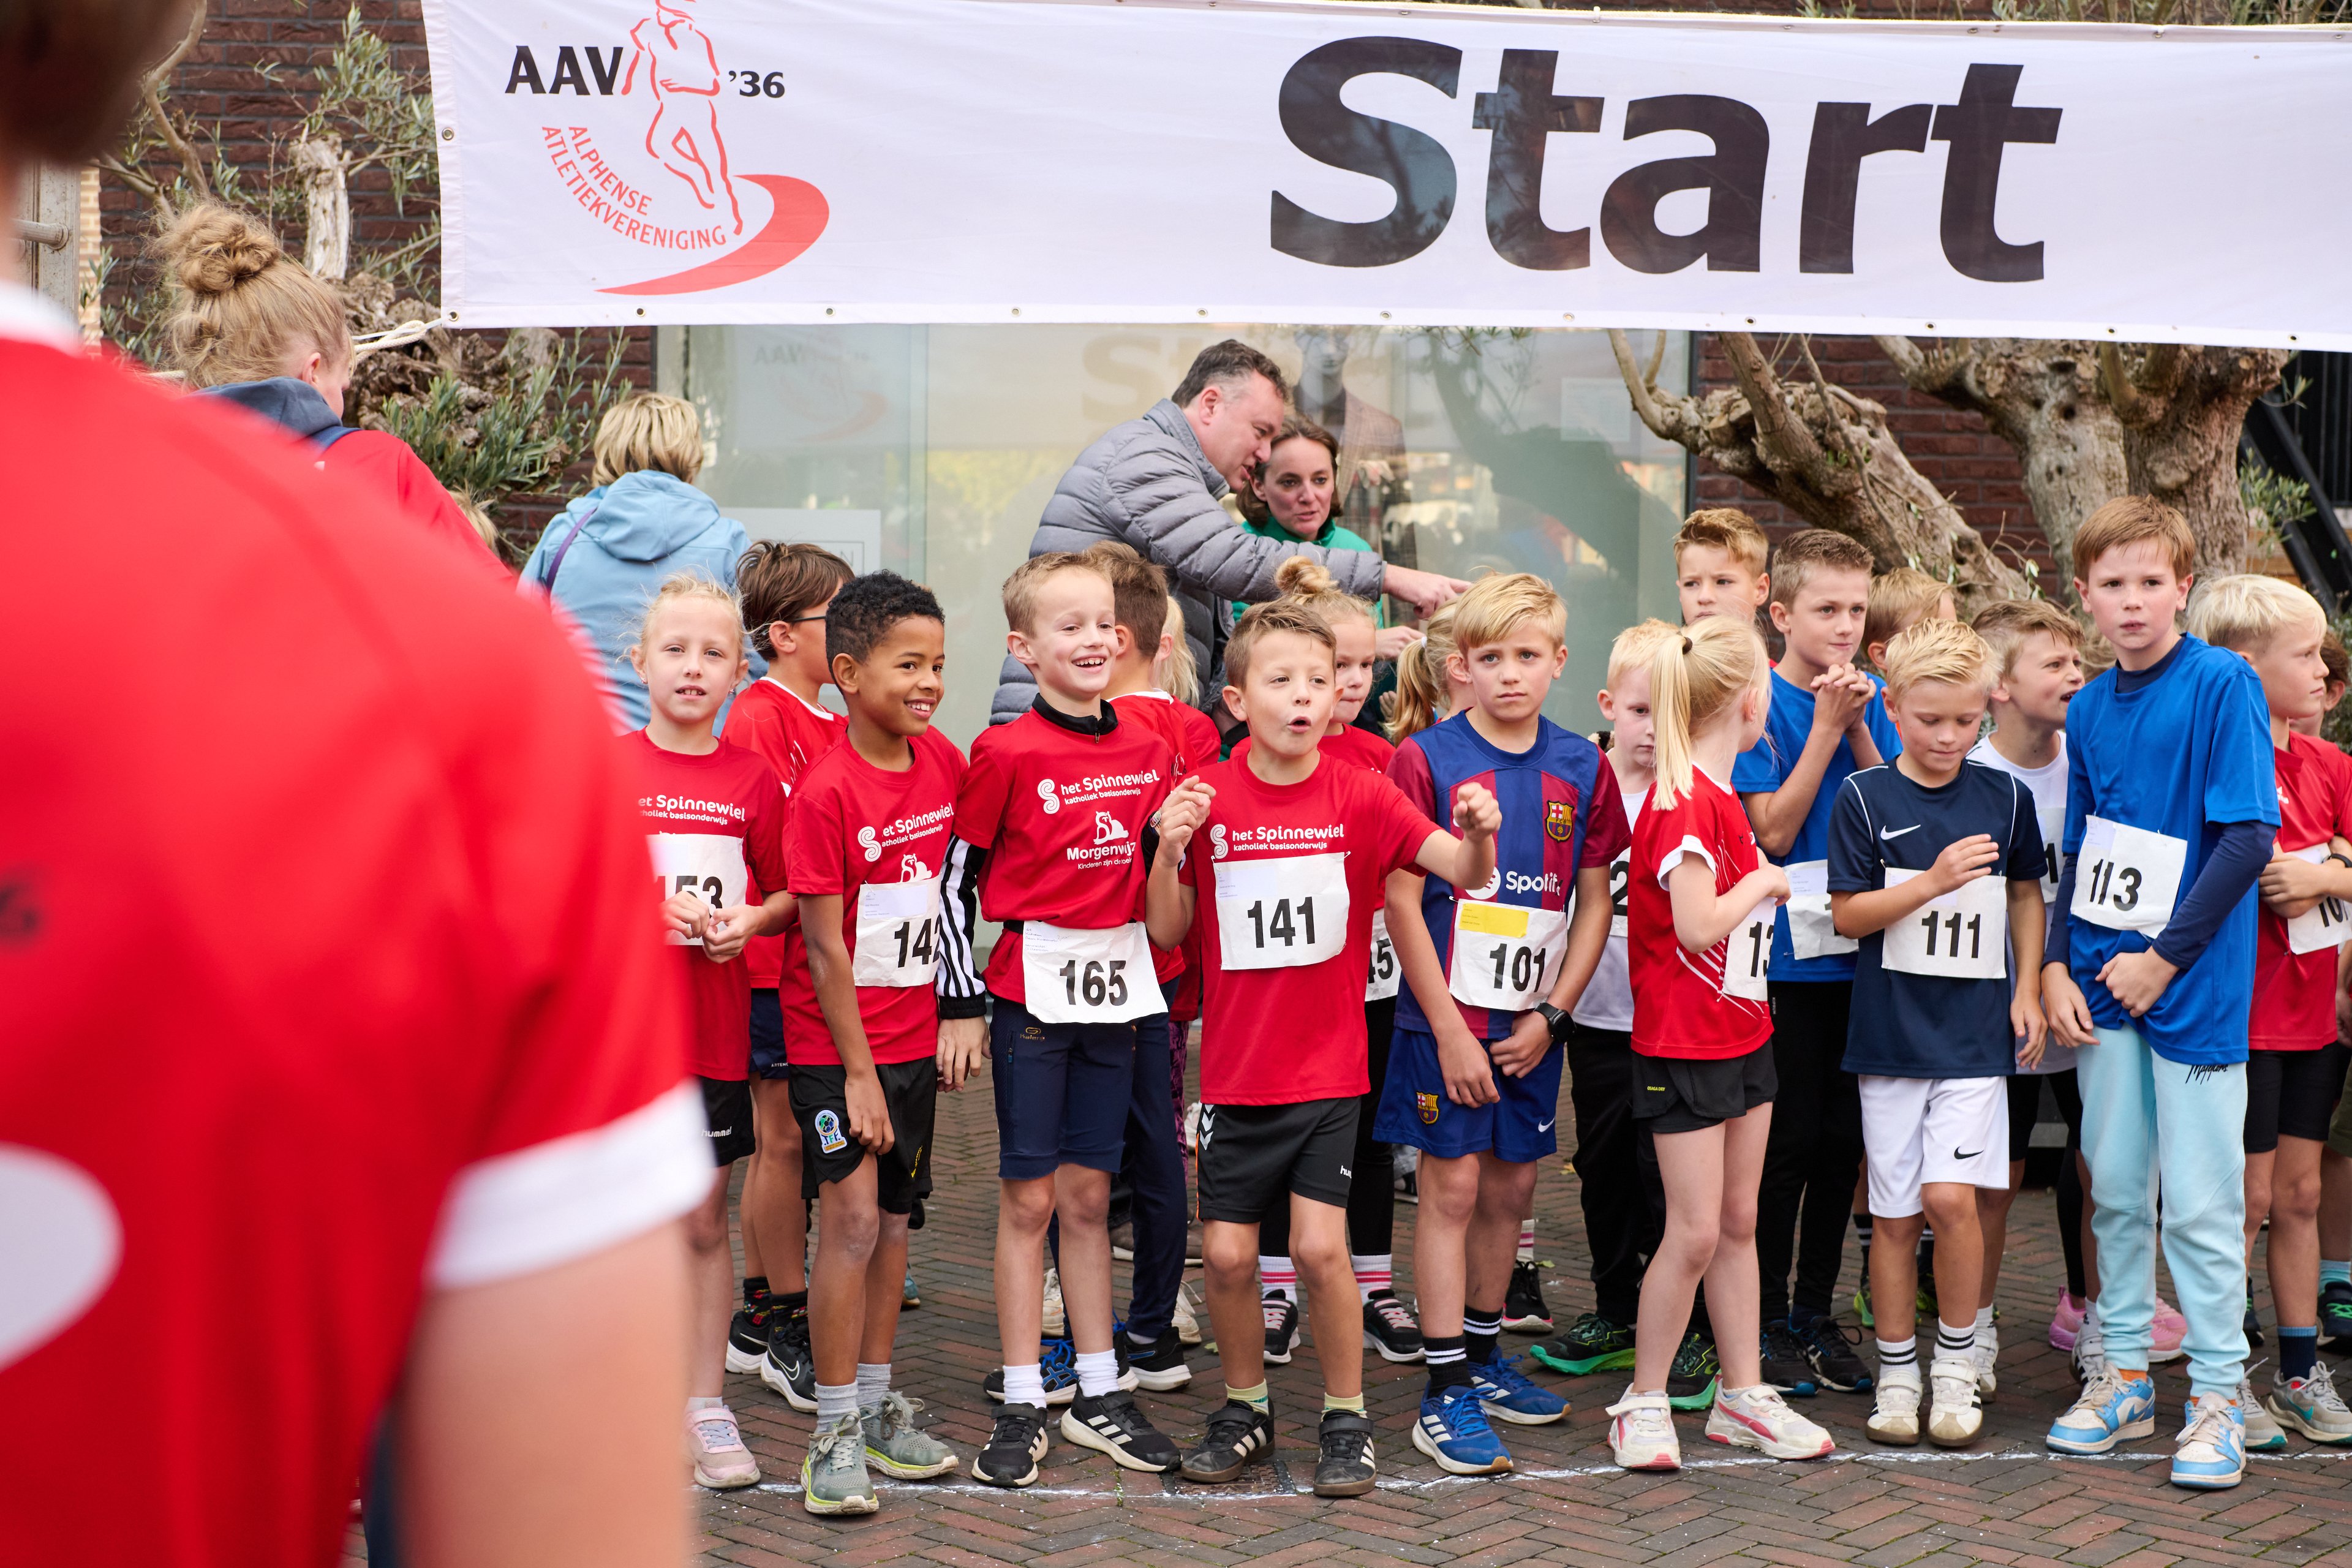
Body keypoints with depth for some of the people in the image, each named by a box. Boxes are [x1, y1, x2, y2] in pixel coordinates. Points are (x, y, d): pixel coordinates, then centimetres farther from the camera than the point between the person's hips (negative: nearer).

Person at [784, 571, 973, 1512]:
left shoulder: (944, 762, 2)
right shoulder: (825, 791, -17)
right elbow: (825, 947, -16)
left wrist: (961, 1012, 7)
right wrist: (857, 1072, -14)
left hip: (914, 1037, 6)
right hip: (837, 1045, -6)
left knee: (892, 1221, 12)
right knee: (852, 1221, -9)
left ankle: (876, 1405, 24)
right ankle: (835, 1433, 0)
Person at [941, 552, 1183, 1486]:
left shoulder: (1149, 751, 6)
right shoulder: (1007, 754, -9)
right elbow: (957, 877, -6)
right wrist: (960, 999, -8)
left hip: (1116, 988, 4)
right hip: (1032, 984, -4)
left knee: (1088, 1195, 12)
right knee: (1029, 1197, 1)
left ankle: (1098, 1393, 19)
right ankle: (1023, 1406, 9)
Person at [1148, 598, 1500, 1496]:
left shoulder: (1360, 797, -4)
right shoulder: (1205, 799, -3)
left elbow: (1464, 872, -10)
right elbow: (1167, 934, 1)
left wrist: (1478, 836, -31)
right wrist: (1168, 851, -16)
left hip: (1329, 1069, -1)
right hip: (1235, 1071, 1)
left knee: (1320, 1245, -9)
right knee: (1226, 1253, 4)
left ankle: (1346, 1419, 11)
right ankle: (1244, 1408, 27)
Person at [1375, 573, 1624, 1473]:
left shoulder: (1580, 768, 4)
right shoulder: (1427, 758, -7)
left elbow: (1596, 900, 8)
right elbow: (1402, 901, -9)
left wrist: (1550, 1013, -2)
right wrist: (1450, 1029, -12)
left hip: (1533, 1021, 4)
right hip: (1447, 1015, -4)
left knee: (1510, 1189, 13)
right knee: (1452, 1188, -3)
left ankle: (1483, 1354, 29)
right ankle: (1446, 1393, 1)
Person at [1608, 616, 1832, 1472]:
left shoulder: (1718, 796, 10)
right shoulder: (1685, 801, -19)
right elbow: (1697, 924, -26)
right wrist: (1763, 881, -11)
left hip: (1742, 1034, 9)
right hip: (1684, 1045, -9)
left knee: (1739, 1221, 13)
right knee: (1695, 1232, -5)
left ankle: (1743, 1395, 21)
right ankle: (1644, 1402, 8)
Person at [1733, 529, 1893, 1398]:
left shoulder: (1868, 696, 8)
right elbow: (1775, 830, -14)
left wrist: (1858, 726, -9)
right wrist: (1826, 726, -16)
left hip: (1858, 950, 5)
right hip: (1788, 952, -5)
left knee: (1842, 1140, 10)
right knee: (1789, 1140, -1)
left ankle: (1817, 1313, 21)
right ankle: (1766, 1322, 11)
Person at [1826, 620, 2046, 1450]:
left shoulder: (2004, 797, 3)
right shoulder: (1865, 797, -3)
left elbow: (2025, 894, 16)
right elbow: (1847, 914, -5)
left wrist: (2027, 991, 9)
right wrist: (1932, 882, -17)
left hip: (1976, 1029, 0)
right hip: (1890, 1029, 0)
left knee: (1952, 1196, -13)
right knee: (1894, 1211, 5)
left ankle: (1957, 1359, 6)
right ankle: (1897, 1370, 19)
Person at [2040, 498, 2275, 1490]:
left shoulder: (2224, 684, -9)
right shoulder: (2089, 710, 8)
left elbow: (2249, 839, -13)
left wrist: (2165, 957, -13)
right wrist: (2056, 965, 3)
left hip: (2193, 984, -5)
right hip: (2104, 990, 5)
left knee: (2201, 1203, -1)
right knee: (2116, 1188, 12)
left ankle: (2218, 1397, 11)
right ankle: (2124, 1375, 25)